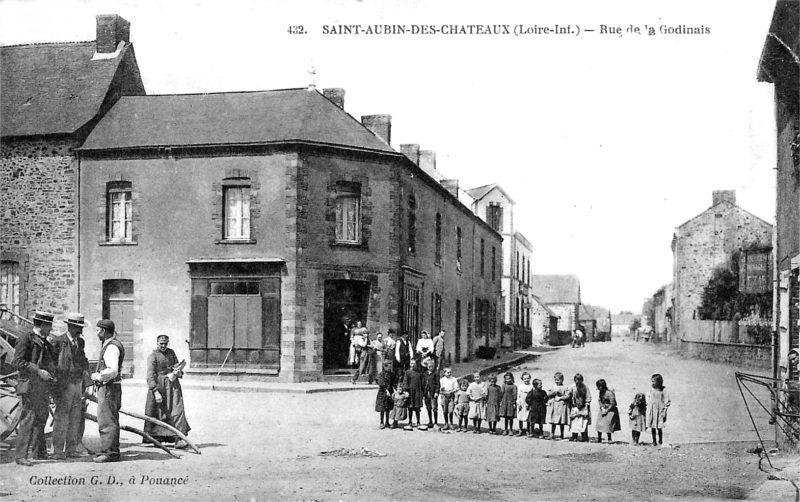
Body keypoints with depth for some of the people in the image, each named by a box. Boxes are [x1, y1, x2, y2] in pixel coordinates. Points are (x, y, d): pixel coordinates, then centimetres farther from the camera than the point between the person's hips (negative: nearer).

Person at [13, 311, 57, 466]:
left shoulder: (46, 343, 17)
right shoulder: (25, 338, -8)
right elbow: (18, 362, -16)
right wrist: (38, 371, -21)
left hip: (43, 387, 8)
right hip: (29, 385, -8)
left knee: (41, 420, 15)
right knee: (28, 420, -11)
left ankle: (40, 454, 25)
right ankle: (21, 456, -8)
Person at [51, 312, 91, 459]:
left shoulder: (80, 342, 12)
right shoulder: (58, 341, -7)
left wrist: (85, 369, 5)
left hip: (78, 383, 6)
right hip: (63, 385, -6)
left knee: (76, 418, 7)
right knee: (61, 417, -5)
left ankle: (71, 449, 14)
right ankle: (58, 450, 2)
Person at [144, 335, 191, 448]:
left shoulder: (171, 352, 11)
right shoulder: (153, 356, -7)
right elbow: (150, 375, -13)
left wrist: (178, 372, 0)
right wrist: (156, 392, -21)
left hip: (173, 385, 4)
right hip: (159, 386, -4)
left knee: (177, 410, -5)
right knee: (159, 412, 2)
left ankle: (178, 438, -9)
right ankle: (157, 437, 18)